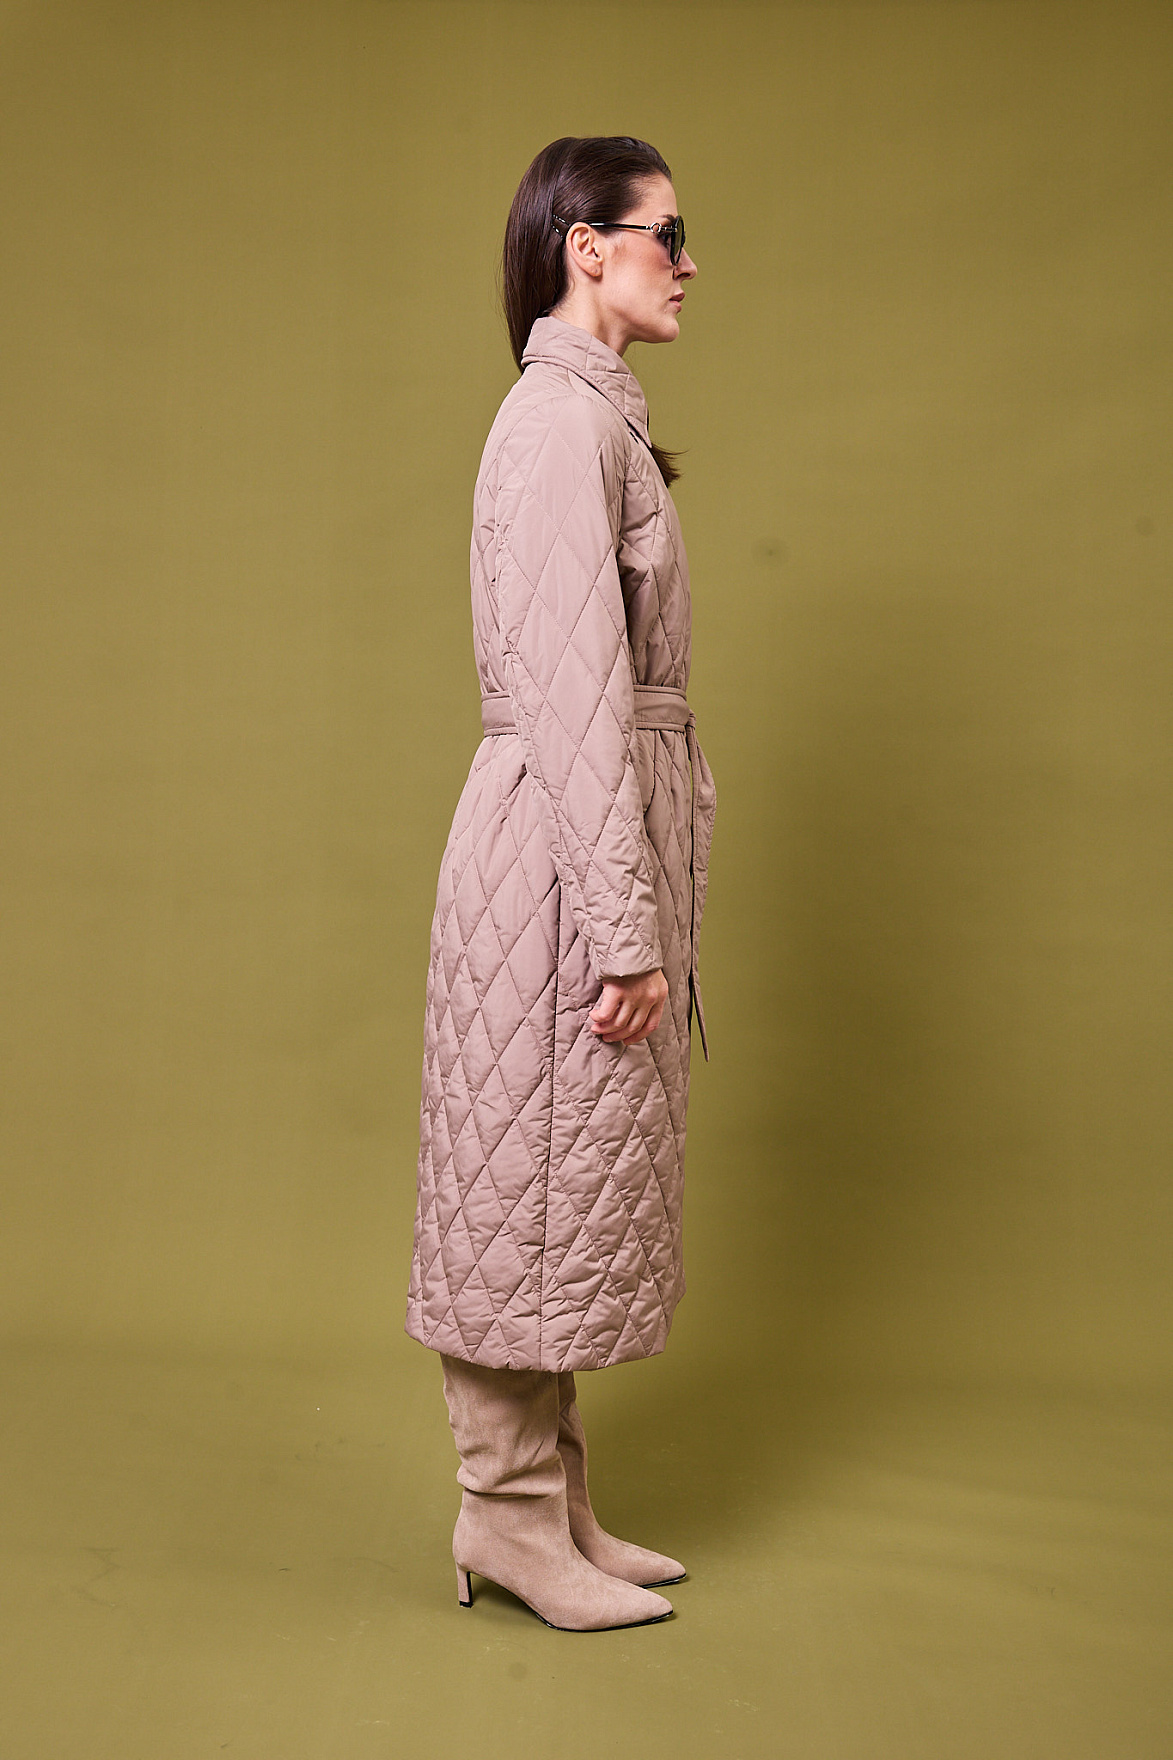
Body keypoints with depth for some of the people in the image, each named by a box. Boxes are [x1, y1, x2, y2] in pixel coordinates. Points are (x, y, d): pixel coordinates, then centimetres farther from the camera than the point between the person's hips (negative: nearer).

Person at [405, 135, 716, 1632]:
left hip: (612, 822, 10)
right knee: (539, 1175, 0)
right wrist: (628, 925, -21)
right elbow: (575, 691, -21)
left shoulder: (594, 412, 16)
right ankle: (509, 1513, 14)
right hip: (566, 841, -10)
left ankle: (548, 1503, 25)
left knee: (573, 1179, 14)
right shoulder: (563, 415, -14)